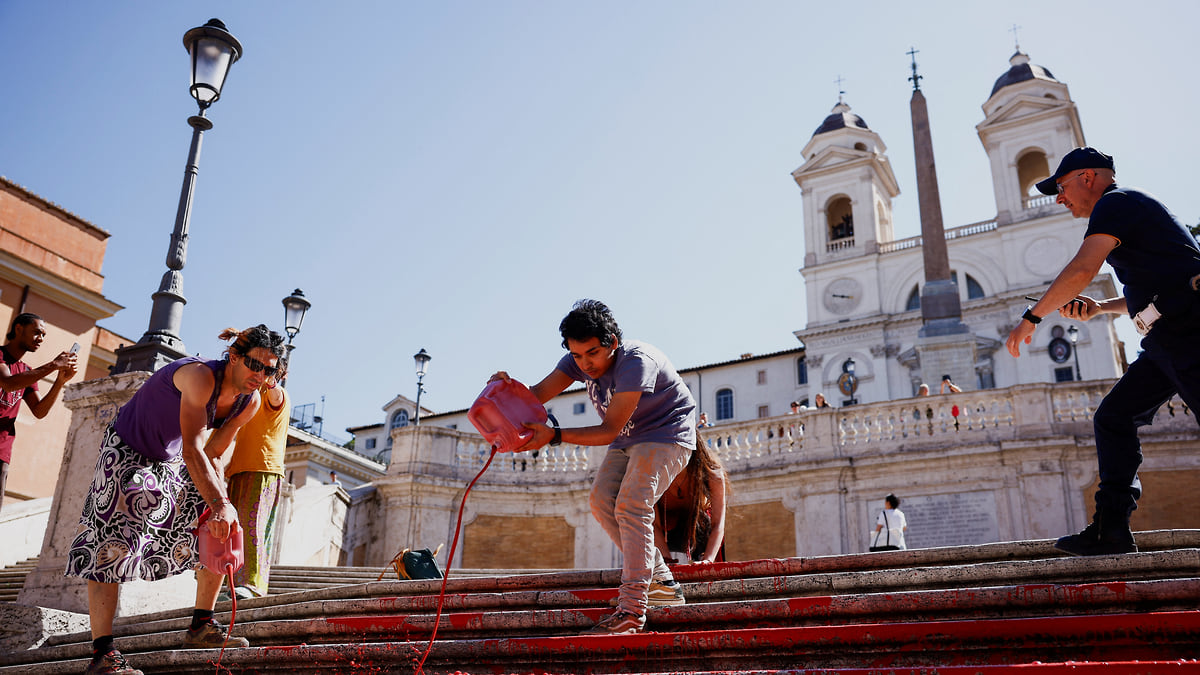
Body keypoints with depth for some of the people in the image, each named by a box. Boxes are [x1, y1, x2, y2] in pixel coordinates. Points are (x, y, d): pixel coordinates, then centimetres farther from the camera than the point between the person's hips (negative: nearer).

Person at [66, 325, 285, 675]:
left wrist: (220, 503, -20)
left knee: (222, 531, 0)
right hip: (127, 452, -7)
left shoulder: (250, 403, -12)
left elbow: (213, 456, -6)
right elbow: (192, 449, -44)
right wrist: (219, 505, -51)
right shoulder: (201, 375, -35)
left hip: (172, 461, 8)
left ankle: (201, 626, 7)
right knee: (111, 545, -16)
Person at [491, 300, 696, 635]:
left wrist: (554, 435, -44)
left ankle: (632, 607, -22)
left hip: (667, 434, -8)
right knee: (602, 501, -7)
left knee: (631, 505, -22)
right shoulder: (579, 360, -9)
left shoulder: (637, 361, -32)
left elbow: (608, 431, -34)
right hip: (628, 438, 8)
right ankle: (659, 581, 3)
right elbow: (538, 393, -20)